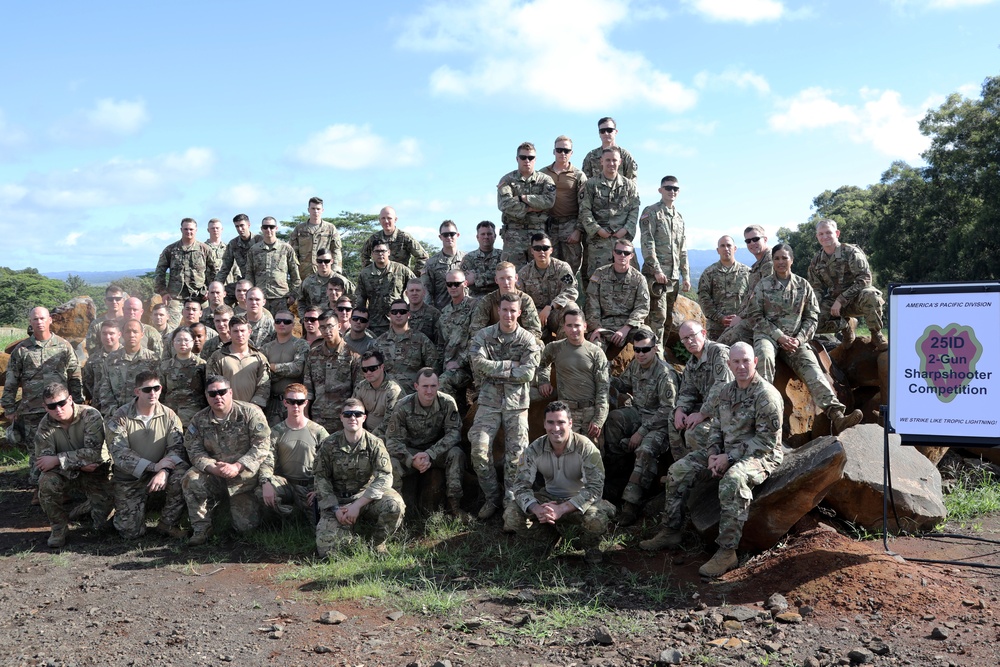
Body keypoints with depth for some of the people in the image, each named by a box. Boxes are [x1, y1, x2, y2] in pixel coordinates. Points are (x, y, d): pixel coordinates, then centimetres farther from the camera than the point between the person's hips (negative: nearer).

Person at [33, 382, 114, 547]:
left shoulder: (91, 416, -20)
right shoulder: (46, 425, -10)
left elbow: (94, 452, -29)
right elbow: (41, 461, -16)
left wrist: (58, 459, -30)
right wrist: (79, 463, -27)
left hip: (94, 471, -2)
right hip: (64, 473, 2)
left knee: (106, 499, -26)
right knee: (47, 481, -29)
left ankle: (99, 518, 15)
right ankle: (59, 527, -7)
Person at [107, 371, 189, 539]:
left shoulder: (168, 415, -5)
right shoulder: (120, 417, -11)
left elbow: (177, 448, -11)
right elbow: (119, 454, -20)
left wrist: (163, 472, -31)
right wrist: (153, 466, -28)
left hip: (160, 473, 2)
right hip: (129, 478, -1)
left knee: (182, 477, -32)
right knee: (131, 532, -9)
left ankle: (168, 524, -8)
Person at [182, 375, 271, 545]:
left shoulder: (250, 413, -9)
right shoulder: (199, 421, 2)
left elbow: (261, 446, -14)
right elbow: (194, 451, -4)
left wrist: (237, 467, -24)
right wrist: (212, 467, -24)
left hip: (245, 479, -2)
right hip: (213, 477, 2)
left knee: (247, 527, -6)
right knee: (191, 479, -29)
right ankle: (201, 528, -12)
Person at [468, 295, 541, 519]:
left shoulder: (528, 340, 0)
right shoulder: (482, 336, 2)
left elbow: (527, 374, -12)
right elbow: (478, 362, -15)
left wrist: (494, 370, -11)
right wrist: (511, 365, -14)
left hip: (516, 402, 0)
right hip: (489, 401, 0)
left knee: (516, 453, -2)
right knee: (479, 448, -13)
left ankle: (511, 500, 12)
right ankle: (492, 497, 3)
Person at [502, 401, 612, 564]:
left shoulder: (585, 447, -21)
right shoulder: (534, 450, -13)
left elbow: (595, 488, -27)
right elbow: (521, 485, -13)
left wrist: (562, 509, -39)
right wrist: (537, 509, -35)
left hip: (579, 500, -3)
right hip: (549, 498, 3)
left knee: (597, 519, -37)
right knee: (511, 515, -19)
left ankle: (591, 548, 1)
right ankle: (550, 537, 9)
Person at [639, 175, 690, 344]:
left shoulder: (679, 217, 19)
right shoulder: (651, 212, -2)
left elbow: (683, 250, 21)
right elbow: (647, 244, -11)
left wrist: (686, 276, 13)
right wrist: (657, 270, -18)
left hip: (674, 277, 7)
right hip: (656, 274, -7)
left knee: (669, 319, 9)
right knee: (658, 316, -11)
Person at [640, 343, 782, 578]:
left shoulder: (766, 395, -15)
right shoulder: (724, 393, 8)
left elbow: (767, 439, -18)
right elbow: (716, 428, 15)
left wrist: (730, 457, -21)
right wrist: (713, 454, -6)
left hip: (760, 455, -8)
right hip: (727, 453, 8)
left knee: (733, 480, -40)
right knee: (679, 469, -3)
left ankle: (727, 551, -34)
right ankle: (670, 532, 6)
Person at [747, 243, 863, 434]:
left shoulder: (803, 285, 12)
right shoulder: (763, 286, 8)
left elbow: (811, 317, 10)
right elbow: (757, 316, 1)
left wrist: (799, 339, -8)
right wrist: (780, 336, -11)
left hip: (796, 338, 1)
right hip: (768, 334, -1)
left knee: (811, 367, -25)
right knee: (764, 356, -38)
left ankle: (837, 417, -41)